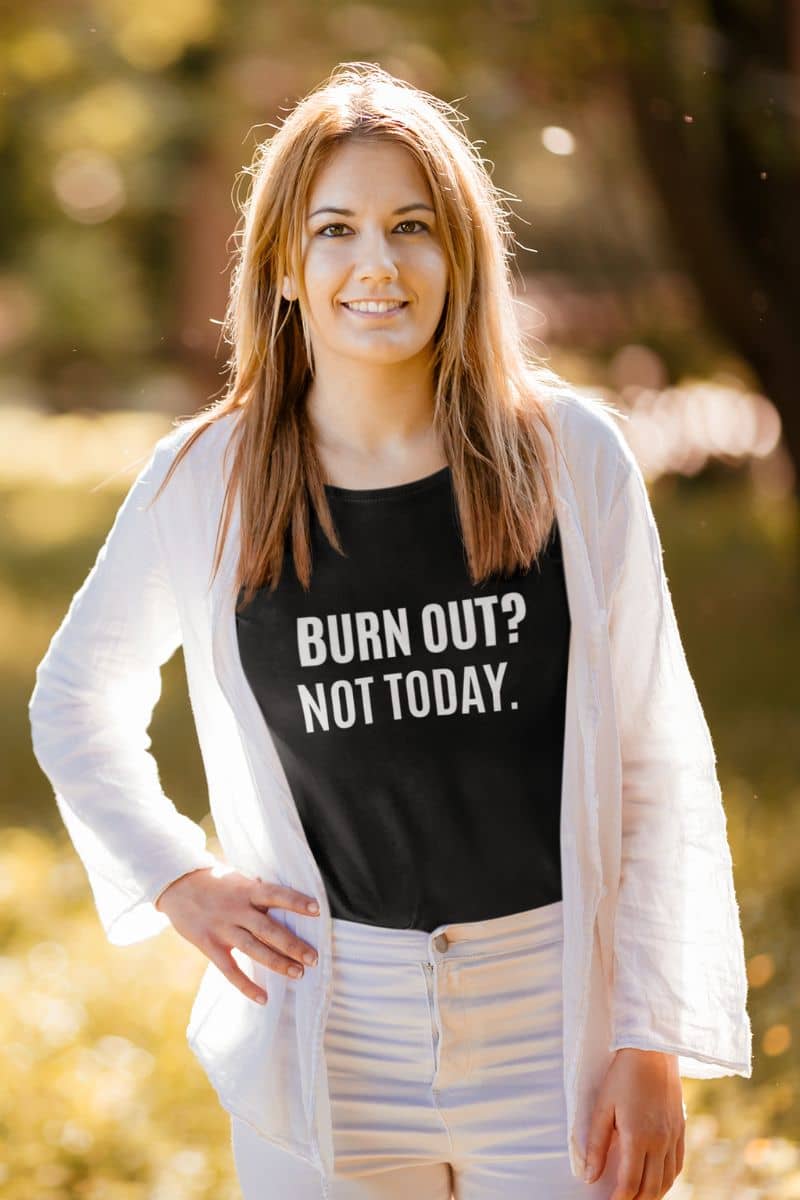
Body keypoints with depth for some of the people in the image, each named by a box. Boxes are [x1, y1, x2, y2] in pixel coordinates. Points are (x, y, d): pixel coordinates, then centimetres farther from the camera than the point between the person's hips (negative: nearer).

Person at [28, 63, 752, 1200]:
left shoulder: (568, 454, -4)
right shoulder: (205, 482, -3)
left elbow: (660, 767, -1)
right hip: (330, 1041, 1)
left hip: (555, 1019, 0)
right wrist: (176, 878, 3)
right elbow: (76, 699, 15)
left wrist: (654, 1044, -5)